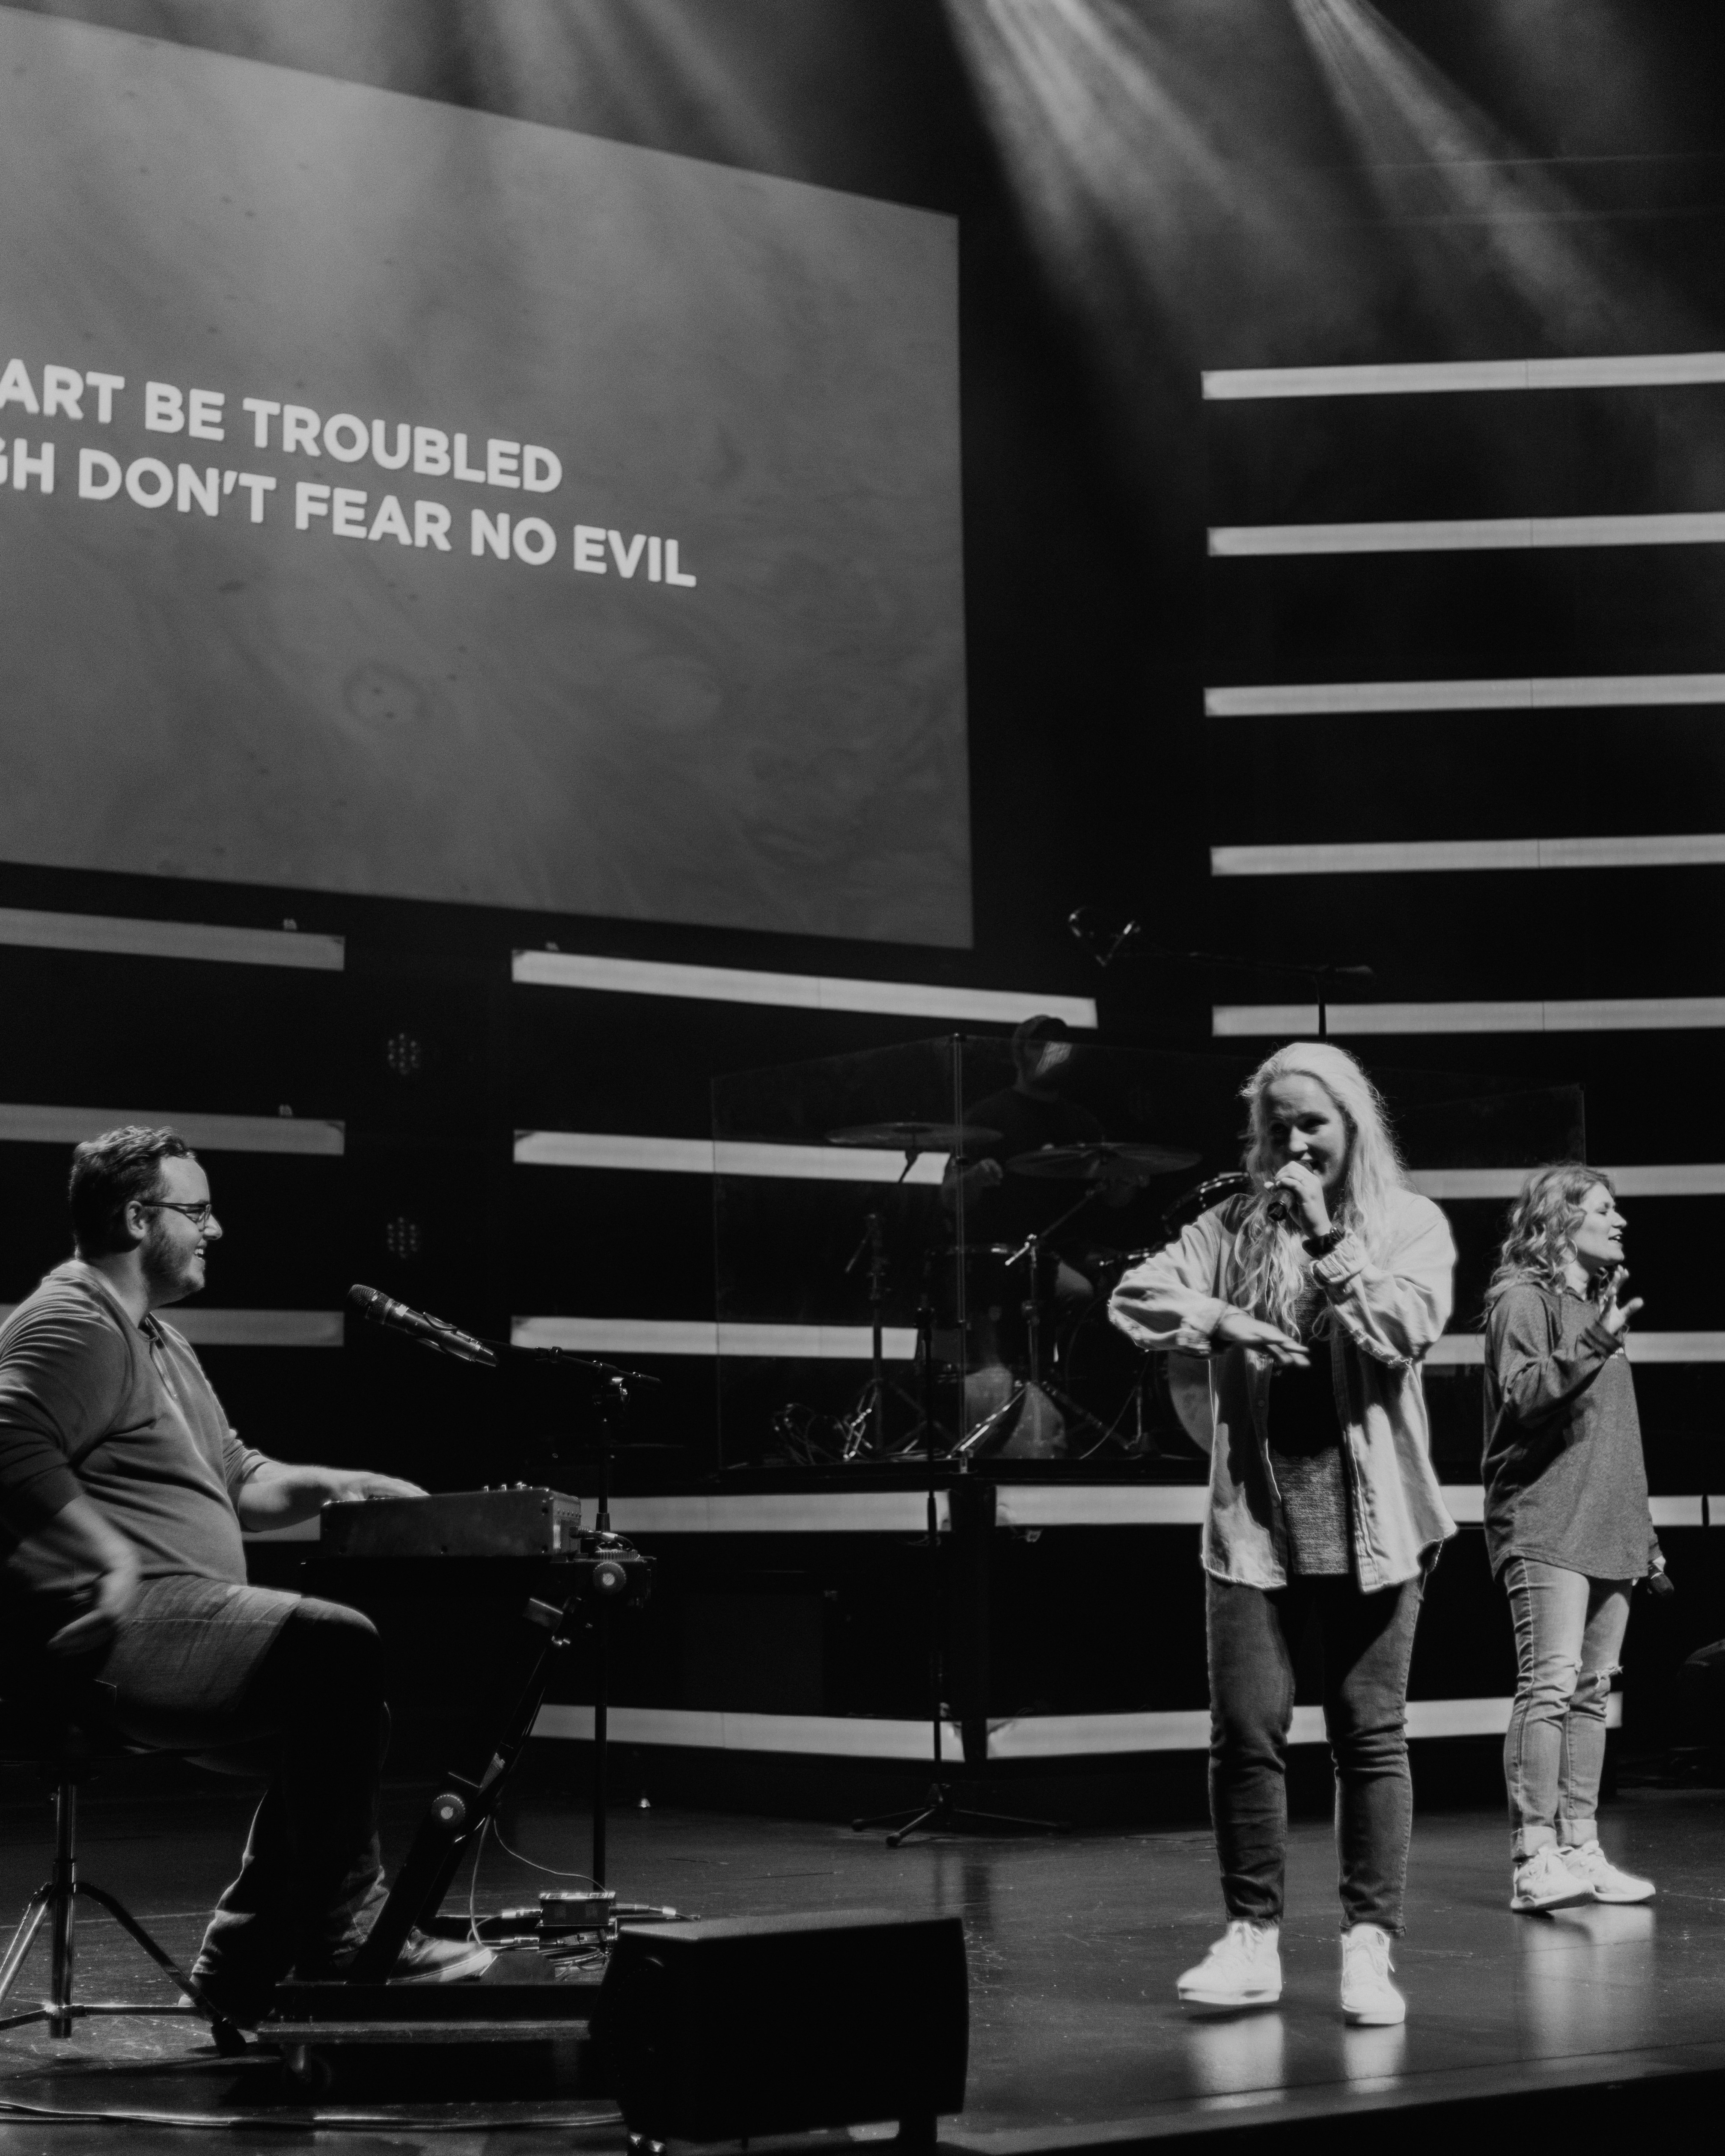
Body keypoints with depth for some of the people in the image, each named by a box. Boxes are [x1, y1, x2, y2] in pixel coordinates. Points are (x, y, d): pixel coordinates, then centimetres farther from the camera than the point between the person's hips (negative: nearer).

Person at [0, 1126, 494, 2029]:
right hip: (108, 1629, -11)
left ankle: (244, 1968, 9)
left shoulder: (156, 1339, 25)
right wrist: (111, 1556, -30)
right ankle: (342, 1932, -16)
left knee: (345, 1702, 12)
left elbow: (234, 1479, 29)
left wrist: (330, 1485, 12)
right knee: (337, 1648, -23)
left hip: (170, 1628, 11)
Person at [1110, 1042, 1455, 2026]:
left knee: (1372, 1737, 1)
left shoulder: (1410, 1223, 3)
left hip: (1369, 1519, -2)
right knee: (1246, 1731, 0)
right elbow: (1137, 1296, 1)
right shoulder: (1236, 1225, 8)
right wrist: (1221, 1321, -15)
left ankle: (1370, 1946, 6)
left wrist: (1326, 1239, -15)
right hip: (1255, 1513, 2)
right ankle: (1253, 1940, 11)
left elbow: (1405, 1332, -11)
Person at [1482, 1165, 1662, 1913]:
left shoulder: (1598, 1302, 21)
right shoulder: (1524, 1298, -4)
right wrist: (1593, 1346, -29)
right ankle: (1534, 1857, -16)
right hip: (1545, 1524, -8)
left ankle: (1579, 1849, 9)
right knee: (1550, 1684, -14)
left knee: (1592, 1691, 6)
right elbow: (1523, 1395, -18)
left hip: (1606, 1530, 8)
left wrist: (1642, 1531, 23)